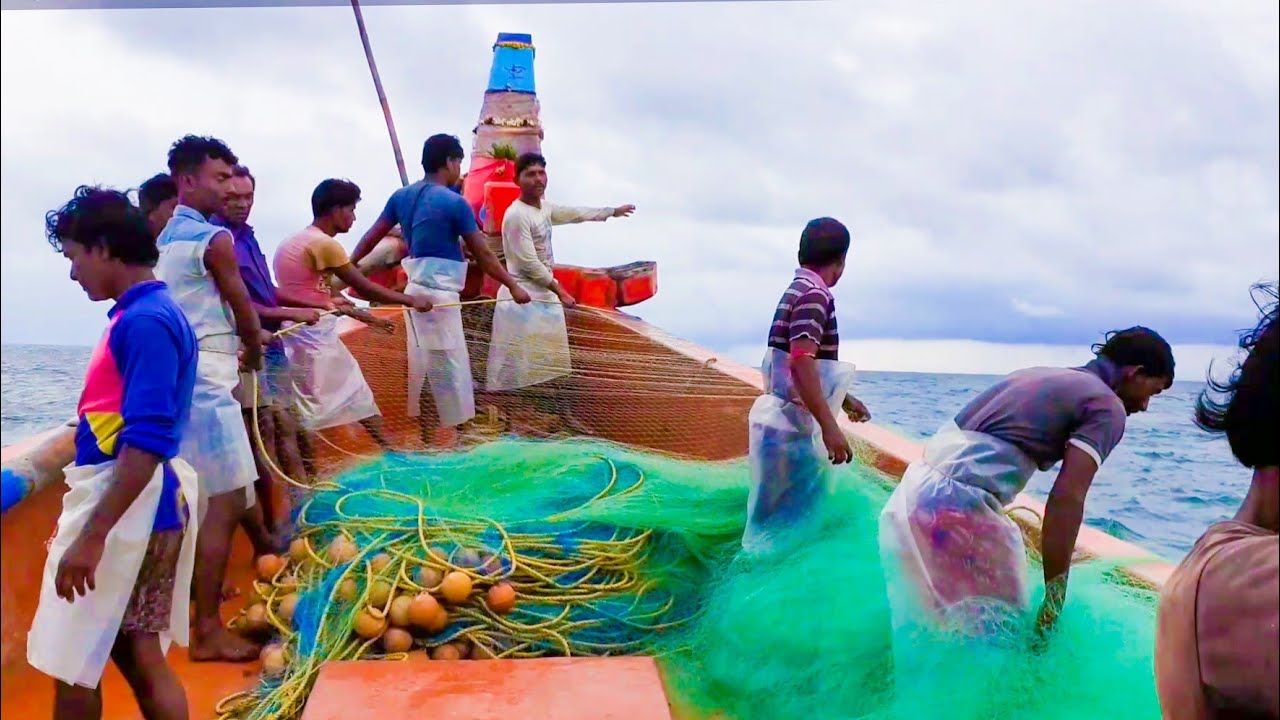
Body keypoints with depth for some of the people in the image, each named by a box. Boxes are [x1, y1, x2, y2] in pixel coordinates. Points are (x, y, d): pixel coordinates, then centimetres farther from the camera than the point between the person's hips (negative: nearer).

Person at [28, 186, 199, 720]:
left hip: (125, 508, -9)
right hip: (132, 501, 9)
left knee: (73, 669, 2)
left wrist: (93, 534, -24)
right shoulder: (147, 313, 11)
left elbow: (147, 441, -24)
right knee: (137, 656, 14)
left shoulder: (144, 321, -18)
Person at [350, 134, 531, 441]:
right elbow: (483, 254, -9)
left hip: (416, 288, 8)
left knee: (419, 362, 16)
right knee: (449, 366, 1)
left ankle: (418, 427, 25)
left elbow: (371, 237, 11)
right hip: (439, 292, -8)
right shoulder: (454, 202, -13)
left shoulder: (402, 196, 7)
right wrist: (513, 286, -1)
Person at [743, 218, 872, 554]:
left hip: (786, 420, 10)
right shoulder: (815, 295, -15)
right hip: (789, 424, -10)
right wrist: (829, 426, -29)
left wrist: (845, 399, 36)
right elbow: (801, 362, -27)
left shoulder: (797, 291, 15)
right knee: (785, 517, -4)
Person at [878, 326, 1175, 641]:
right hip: (957, 506, -9)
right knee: (1000, 631, 6)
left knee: (930, 620, 21)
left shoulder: (1037, 375, 25)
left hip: (913, 491, 9)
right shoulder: (1107, 406, 1)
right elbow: (1066, 499, -12)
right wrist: (1054, 597, -8)